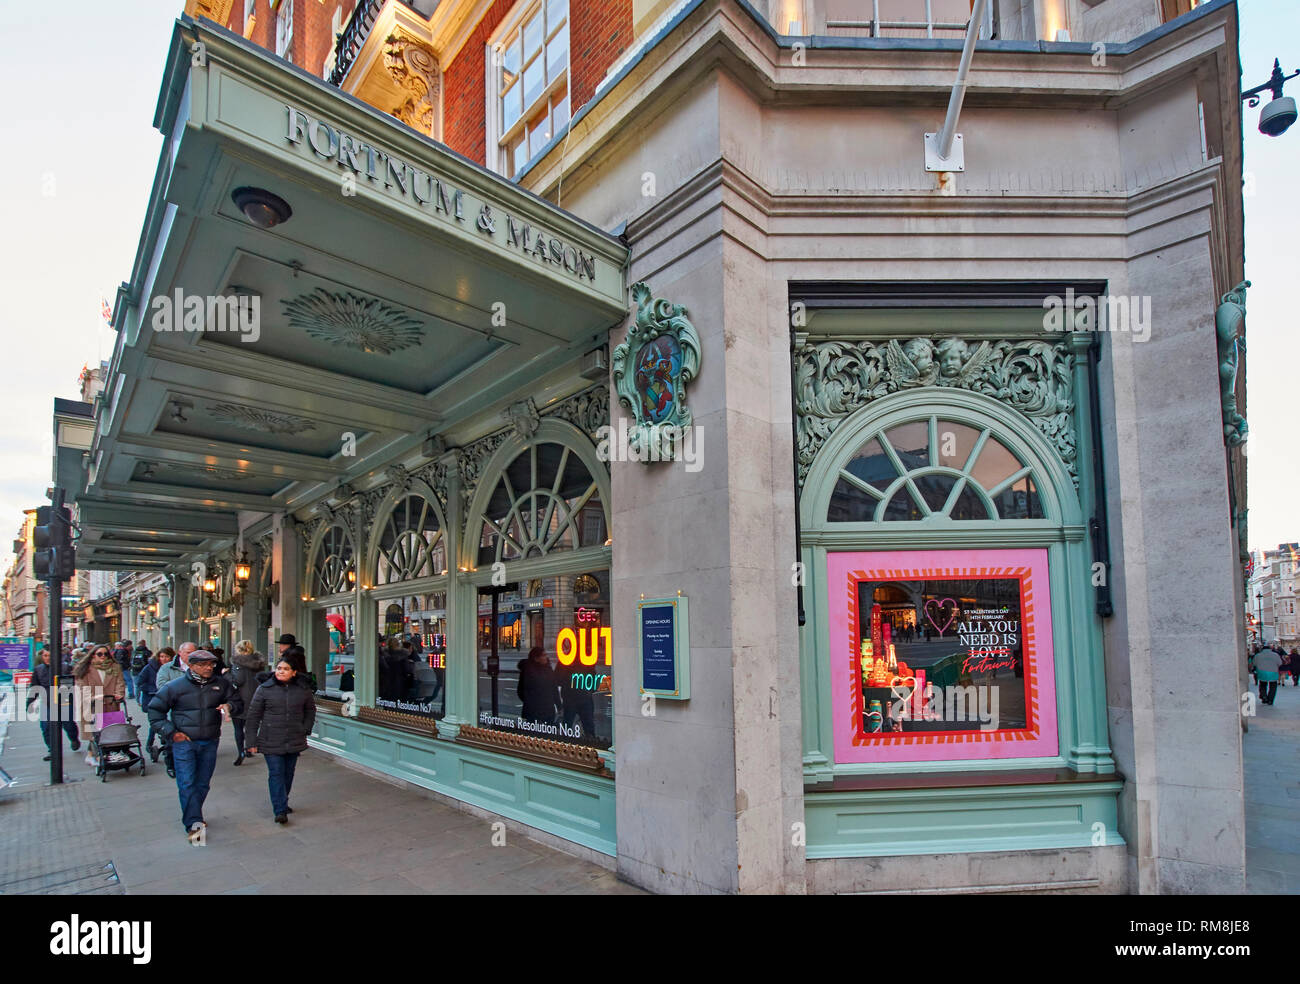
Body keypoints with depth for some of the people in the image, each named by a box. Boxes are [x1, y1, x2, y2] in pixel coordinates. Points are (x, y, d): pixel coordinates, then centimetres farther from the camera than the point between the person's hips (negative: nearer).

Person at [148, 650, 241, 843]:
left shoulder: (222, 684, 3)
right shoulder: (176, 686, -4)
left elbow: (239, 704, 12)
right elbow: (155, 710, 4)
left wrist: (229, 706, -12)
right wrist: (171, 732, -4)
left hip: (210, 743, 3)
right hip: (184, 742, -3)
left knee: (203, 783, 11)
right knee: (187, 783, -11)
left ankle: (191, 817, 27)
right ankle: (194, 824, -11)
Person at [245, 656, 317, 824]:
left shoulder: (303, 689, 2)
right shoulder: (264, 689, -4)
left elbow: (310, 710, 18)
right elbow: (253, 716, -1)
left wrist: (306, 729, 7)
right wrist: (252, 741, -3)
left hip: (294, 741, 3)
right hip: (271, 742, -3)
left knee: (288, 773, 12)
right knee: (276, 774, -7)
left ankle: (282, 803, 30)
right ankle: (280, 810, -5)